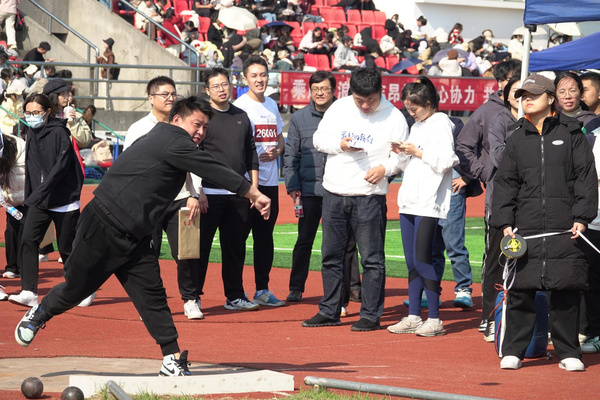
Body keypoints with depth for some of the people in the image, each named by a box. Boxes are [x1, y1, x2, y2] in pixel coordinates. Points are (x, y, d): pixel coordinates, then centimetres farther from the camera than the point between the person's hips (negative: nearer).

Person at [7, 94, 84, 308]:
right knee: (28, 241, -12)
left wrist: (41, 191, -25)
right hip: (39, 202, 6)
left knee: (67, 248, 2)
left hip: (64, 201, -6)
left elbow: (61, 166, -20)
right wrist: (29, 197, 14)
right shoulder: (32, 134, 10)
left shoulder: (58, 132, -12)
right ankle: (29, 292, -16)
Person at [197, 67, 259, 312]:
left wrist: (254, 188, 10)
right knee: (201, 245, -5)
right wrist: (197, 192, -13)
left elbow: (251, 154, 18)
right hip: (210, 193, -5)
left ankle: (235, 296, 16)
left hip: (239, 195, 5)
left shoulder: (242, 117, 15)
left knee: (236, 246, 9)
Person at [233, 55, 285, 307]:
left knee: (265, 236, 11)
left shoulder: (272, 105, 14)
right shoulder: (239, 106, -7)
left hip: (270, 181, 7)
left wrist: (277, 151, 1)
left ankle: (262, 290, 18)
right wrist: (253, 156, -22)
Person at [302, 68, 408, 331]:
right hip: (334, 192, 4)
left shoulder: (393, 117, -3)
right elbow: (319, 139, 11)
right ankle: (329, 312, 21)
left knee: (371, 258, -3)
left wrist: (385, 168, -20)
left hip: (369, 196, -4)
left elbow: (402, 155, -2)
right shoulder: (339, 108, 6)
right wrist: (339, 145, -8)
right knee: (331, 255, 11)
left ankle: (371, 315, 4)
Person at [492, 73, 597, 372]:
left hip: (565, 230, -2)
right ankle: (513, 351, 7)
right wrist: (505, 223, 2)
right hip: (526, 229, 2)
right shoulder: (517, 139, 13)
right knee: (520, 291, -2)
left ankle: (568, 352, 10)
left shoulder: (571, 134, 6)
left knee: (566, 292, 0)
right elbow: (505, 182, 13)